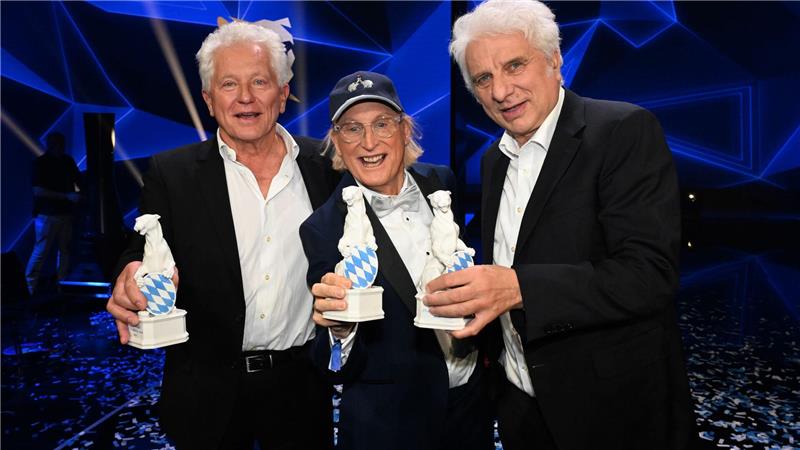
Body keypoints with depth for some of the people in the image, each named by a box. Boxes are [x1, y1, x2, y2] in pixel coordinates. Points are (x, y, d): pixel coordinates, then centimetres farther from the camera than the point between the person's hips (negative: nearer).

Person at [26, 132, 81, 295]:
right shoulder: (41, 163, -7)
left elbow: (78, 180, 21)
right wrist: (67, 196, -19)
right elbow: (38, 191, -15)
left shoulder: (68, 160, 9)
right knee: (41, 251, -3)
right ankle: (30, 286, 7)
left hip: (66, 213, 5)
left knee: (65, 249, 7)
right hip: (47, 214, -5)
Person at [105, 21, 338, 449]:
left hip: (302, 386, 1)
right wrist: (133, 279, -27)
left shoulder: (326, 165, -2)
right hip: (210, 394, 0)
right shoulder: (171, 173, -4)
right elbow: (143, 255, -5)